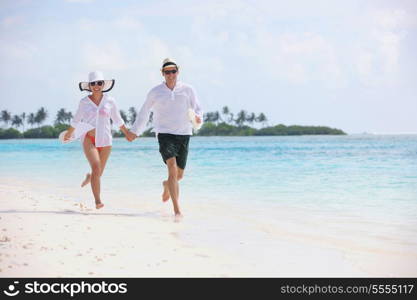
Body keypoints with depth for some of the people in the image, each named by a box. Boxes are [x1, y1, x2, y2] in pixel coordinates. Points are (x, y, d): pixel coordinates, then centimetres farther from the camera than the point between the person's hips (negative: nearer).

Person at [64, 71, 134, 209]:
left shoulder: (109, 101, 3)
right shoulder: (84, 102, 1)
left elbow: (117, 120, 17)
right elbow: (76, 120, 18)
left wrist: (127, 133, 22)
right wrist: (69, 134, 29)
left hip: (105, 139, 2)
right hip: (89, 138, -2)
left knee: (98, 173, 9)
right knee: (96, 168, -22)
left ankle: (89, 177, 47)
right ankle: (97, 201, -20)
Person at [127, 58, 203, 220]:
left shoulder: (188, 90, 7)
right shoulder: (155, 92, 5)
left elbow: (197, 108, 10)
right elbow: (144, 112, 16)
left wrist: (198, 117, -13)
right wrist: (135, 131, 19)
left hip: (183, 134, 2)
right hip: (164, 134, -2)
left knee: (179, 174, 9)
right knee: (172, 169, -21)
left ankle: (166, 185, 48)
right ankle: (177, 210, -24)